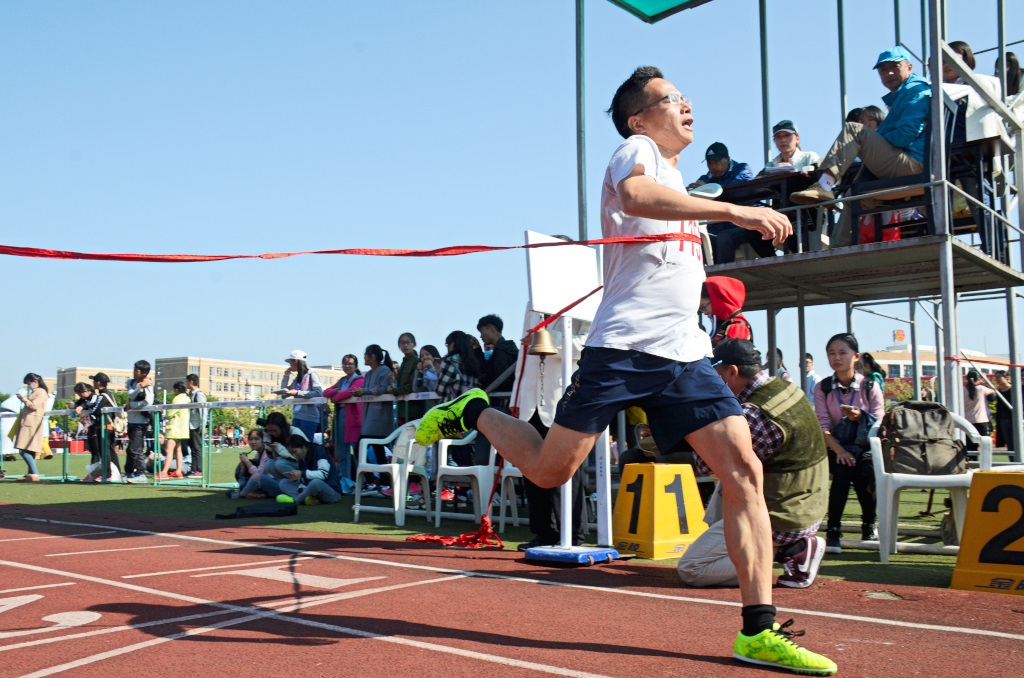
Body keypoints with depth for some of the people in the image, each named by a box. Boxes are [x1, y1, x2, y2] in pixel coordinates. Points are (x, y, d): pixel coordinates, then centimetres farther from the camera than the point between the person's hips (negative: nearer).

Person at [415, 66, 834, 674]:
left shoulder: (677, 179, 29)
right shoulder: (637, 149, 3)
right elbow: (635, 194, -24)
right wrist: (734, 210, -25)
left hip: (685, 353, 8)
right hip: (624, 345, -7)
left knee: (744, 470, -7)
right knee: (550, 469, -4)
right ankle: (474, 412, 24)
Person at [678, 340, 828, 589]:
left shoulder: (753, 414, -26)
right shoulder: (783, 386, 3)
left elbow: (706, 465, -15)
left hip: (779, 519, -9)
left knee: (688, 570, -3)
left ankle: (789, 552, -7)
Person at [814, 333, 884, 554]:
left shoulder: (870, 386, 2)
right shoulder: (822, 388, 2)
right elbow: (823, 426, -7)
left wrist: (860, 417, -25)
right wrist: (839, 451, -22)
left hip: (865, 447, 0)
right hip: (836, 449, 0)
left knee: (866, 473, -30)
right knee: (844, 469, -32)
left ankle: (869, 525, -2)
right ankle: (833, 530, -23)